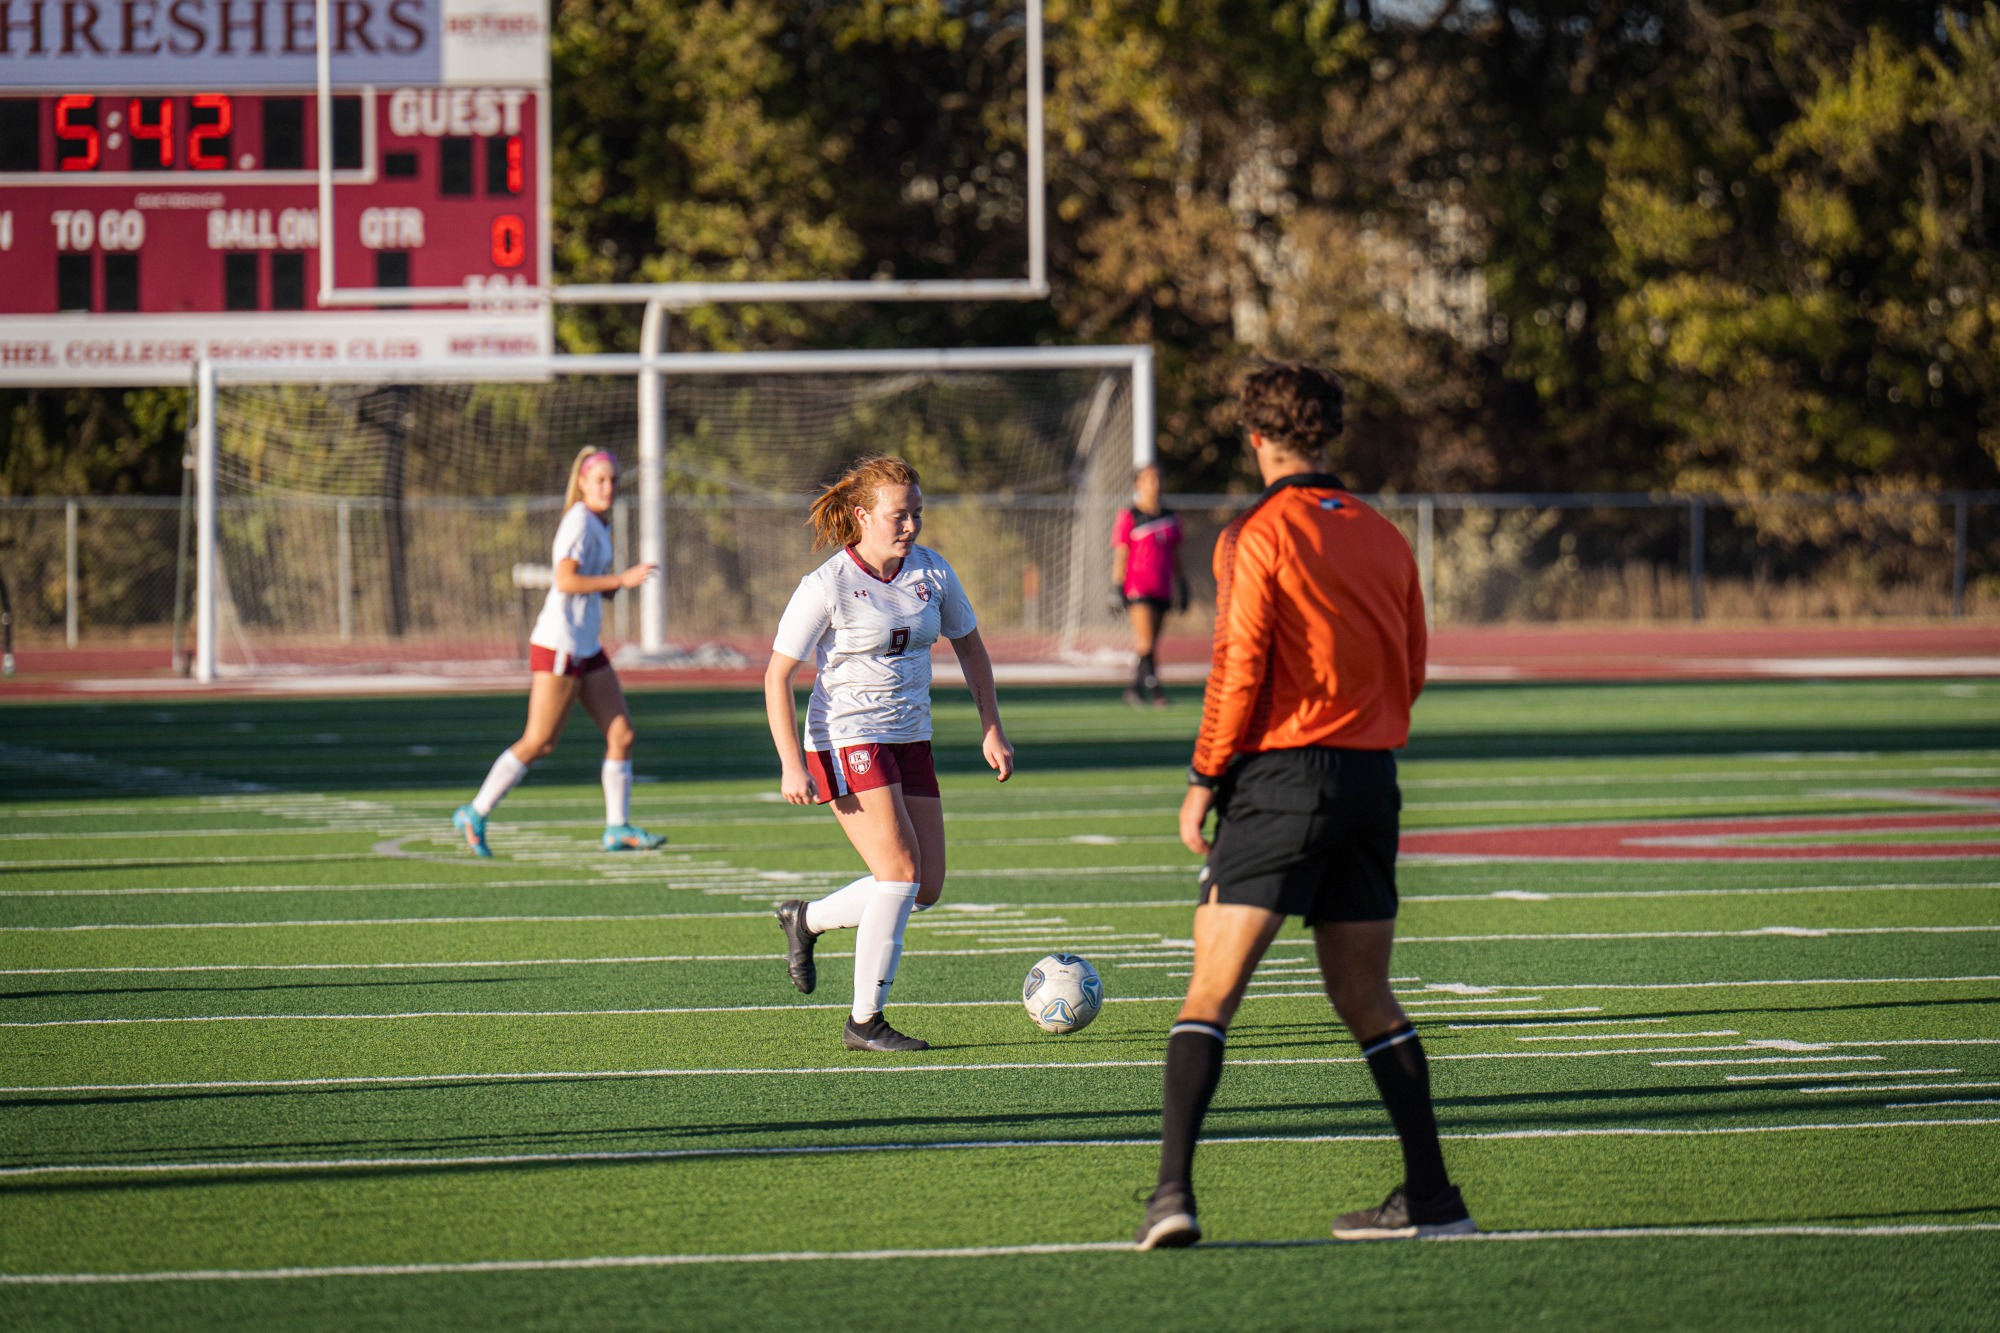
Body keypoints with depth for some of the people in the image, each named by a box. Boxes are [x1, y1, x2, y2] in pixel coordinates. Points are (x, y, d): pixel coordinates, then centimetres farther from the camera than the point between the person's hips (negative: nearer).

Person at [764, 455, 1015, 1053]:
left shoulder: (932, 573, 2)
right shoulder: (826, 587, -14)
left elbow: (970, 646, 17)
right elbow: (777, 676, -10)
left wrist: (992, 730, 11)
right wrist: (792, 765, -17)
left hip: (909, 740, 7)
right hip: (846, 740, -7)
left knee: (926, 887, 2)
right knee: (901, 872, -16)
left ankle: (807, 919, 25)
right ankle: (865, 1021, -7)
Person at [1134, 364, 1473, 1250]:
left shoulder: (1258, 536, -7)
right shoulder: (1383, 539, 10)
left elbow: (1239, 670, -12)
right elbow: (1411, 671, 15)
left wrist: (1205, 778, -4)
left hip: (1280, 778, -6)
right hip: (1371, 779, 6)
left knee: (1210, 994, -6)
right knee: (1365, 1001, 14)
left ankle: (1174, 1191, -18)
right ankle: (1430, 1195, 12)